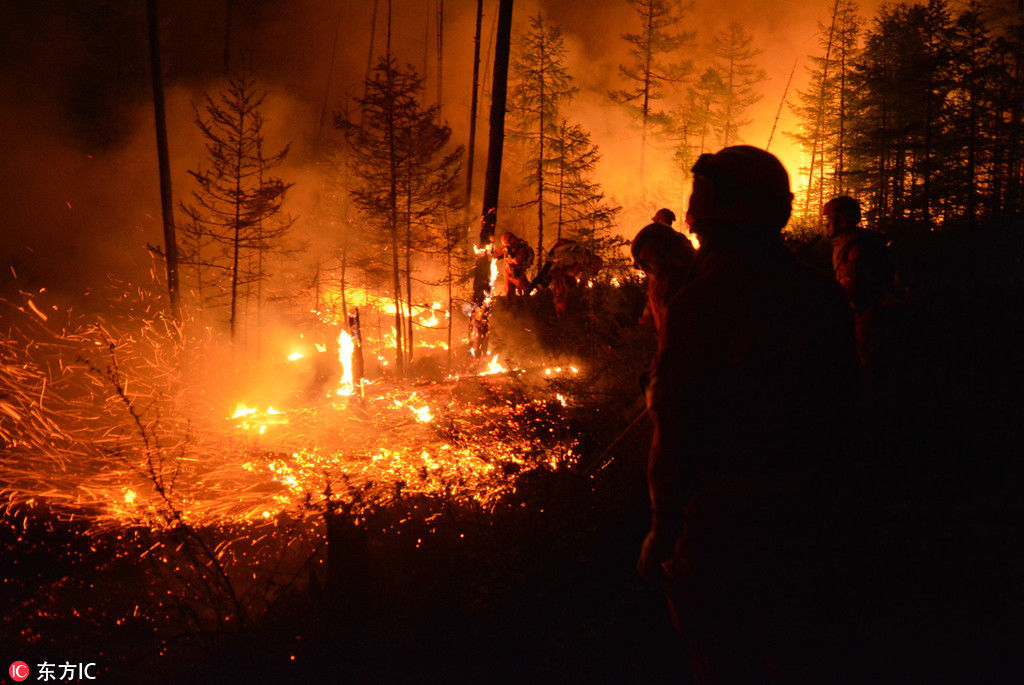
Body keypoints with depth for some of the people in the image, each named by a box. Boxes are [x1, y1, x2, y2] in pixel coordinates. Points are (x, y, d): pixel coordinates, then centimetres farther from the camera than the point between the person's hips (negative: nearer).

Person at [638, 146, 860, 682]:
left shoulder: (696, 305, -18)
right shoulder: (823, 297, -1)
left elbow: (675, 432, -17)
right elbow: (843, 405, 7)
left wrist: (663, 531, -9)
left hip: (722, 519, -5)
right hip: (803, 517, 5)